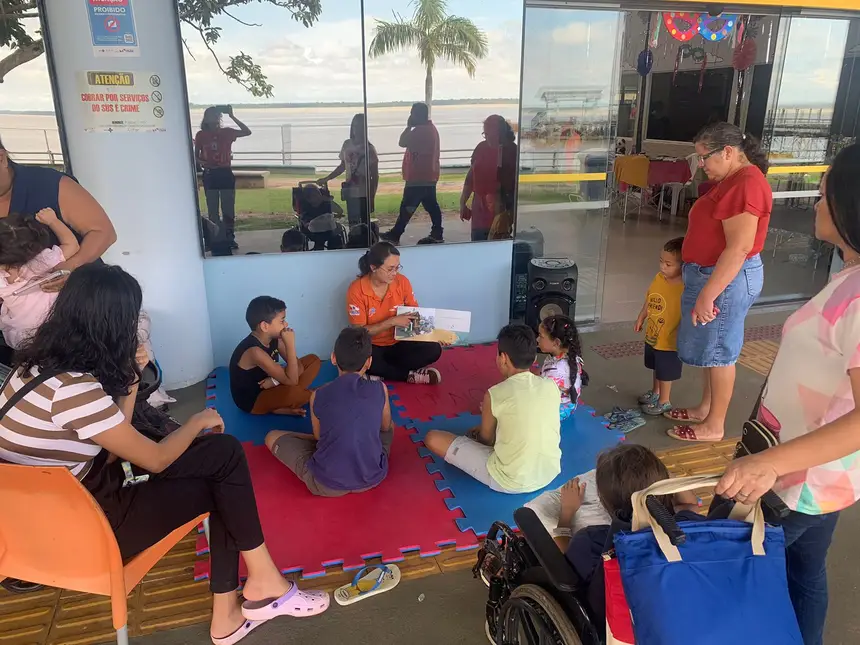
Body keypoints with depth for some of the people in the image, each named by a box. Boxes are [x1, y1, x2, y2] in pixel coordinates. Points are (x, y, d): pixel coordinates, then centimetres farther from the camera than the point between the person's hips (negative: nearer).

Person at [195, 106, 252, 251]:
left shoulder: (226, 132, 2)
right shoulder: (201, 135, 2)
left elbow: (247, 132, -8)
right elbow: (196, 156, 7)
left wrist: (232, 116, -10)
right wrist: (203, 163, -14)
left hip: (225, 173, 0)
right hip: (210, 174, 0)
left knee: (228, 208, 2)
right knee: (213, 209, 4)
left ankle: (230, 238, 9)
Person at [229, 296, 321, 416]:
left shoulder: (274, 338, -7)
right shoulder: (254, 351, -32)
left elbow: (298, 366, -3)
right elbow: (291, 381, -32)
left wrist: (276, 380, -21)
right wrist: (290, 344, -34)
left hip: (266, 387, 9)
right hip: (252, 400, -9)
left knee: (313, 360, 1)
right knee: (297, 393, -39)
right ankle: (278, 409, -6)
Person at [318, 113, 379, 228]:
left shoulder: (369, 148, -6)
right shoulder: (347, 144, 7)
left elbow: (375, 176, -5)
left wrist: (372, 197, -10)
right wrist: (326, 178, 13)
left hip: (364, 194, -5)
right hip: (350, 193, 5)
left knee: (364, 224, -5)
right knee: (352, 224, 7)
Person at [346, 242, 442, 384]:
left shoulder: (402, 281, -9)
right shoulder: (356, 290, -18)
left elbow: (415, 314, 3)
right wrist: (392, 321, -26)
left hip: (399, 343, 3)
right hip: (372, 347, -3)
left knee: (433, 349, -22)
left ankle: (380, 375, -20)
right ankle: (410, 375, -20)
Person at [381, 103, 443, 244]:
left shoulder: (420, 130, -17)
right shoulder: (431, 128, 16)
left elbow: (402, 142, -16)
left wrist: (409, 126, -8)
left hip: (418, 178, -10)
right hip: (428, 177, 10)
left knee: (407, 207, -6)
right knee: (431, 205, 10)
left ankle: (395, 235, -3)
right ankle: (437, 234, 11)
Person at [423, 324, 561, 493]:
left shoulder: (495, 394, -16)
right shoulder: (552, 386, -3)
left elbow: (486, 439, 1)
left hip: (510, 482, -6)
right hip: (551, 474, 7)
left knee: (433, 438, 1)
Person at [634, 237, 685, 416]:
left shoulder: (685, 288, -27)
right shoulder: (659, 278, -4)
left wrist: (682, 338, -25)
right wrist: (641, 318, 14)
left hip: (669, 342, -7)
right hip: (652, 335, 7)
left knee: (665, 373, 11)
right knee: (657, 368, 28)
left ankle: (664, 402, 30)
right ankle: (655, 392, 49)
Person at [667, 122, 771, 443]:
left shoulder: (746, 184, -21)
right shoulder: (733, 180, 13)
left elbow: (739, 248, -26)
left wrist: (707, 294, -26)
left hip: (727, 279, -10)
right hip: (715, 274, 10)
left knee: (719, 352, 1)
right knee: (710, 348, 17)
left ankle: (715, 426, 14)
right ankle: (704, 408, 31)